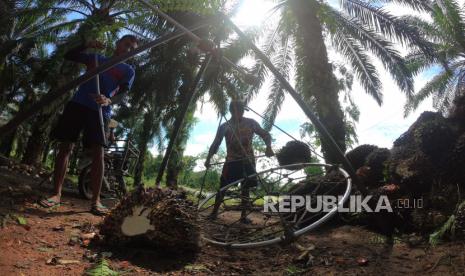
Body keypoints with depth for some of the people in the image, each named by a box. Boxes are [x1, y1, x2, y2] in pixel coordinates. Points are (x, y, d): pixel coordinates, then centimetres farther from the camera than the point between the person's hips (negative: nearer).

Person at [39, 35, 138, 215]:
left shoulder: (128, 70, 12)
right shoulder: (96, 58, 21)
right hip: (78, 104, 2)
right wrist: (86, 45, 3)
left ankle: (96, 200, -11)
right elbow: (69, 56, 20)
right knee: (65, 147, -3)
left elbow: (123, 93, -4)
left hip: (100, 111, -2)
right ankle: (57, 194, 2)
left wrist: (109, 101, -27)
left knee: (98, 152, -12)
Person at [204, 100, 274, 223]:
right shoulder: (224, 126, 3)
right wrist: (208, 159, -1)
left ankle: (243, 215, 11)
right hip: (231, 160, 0)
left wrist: (268, 147, -15)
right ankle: (214, 212, 8)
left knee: (245, 188, 3)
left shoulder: (251, 123, 3)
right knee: (223, 187, -3)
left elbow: (265, 134, 5)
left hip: (248, 160, 1)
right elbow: (216, 143, 8)